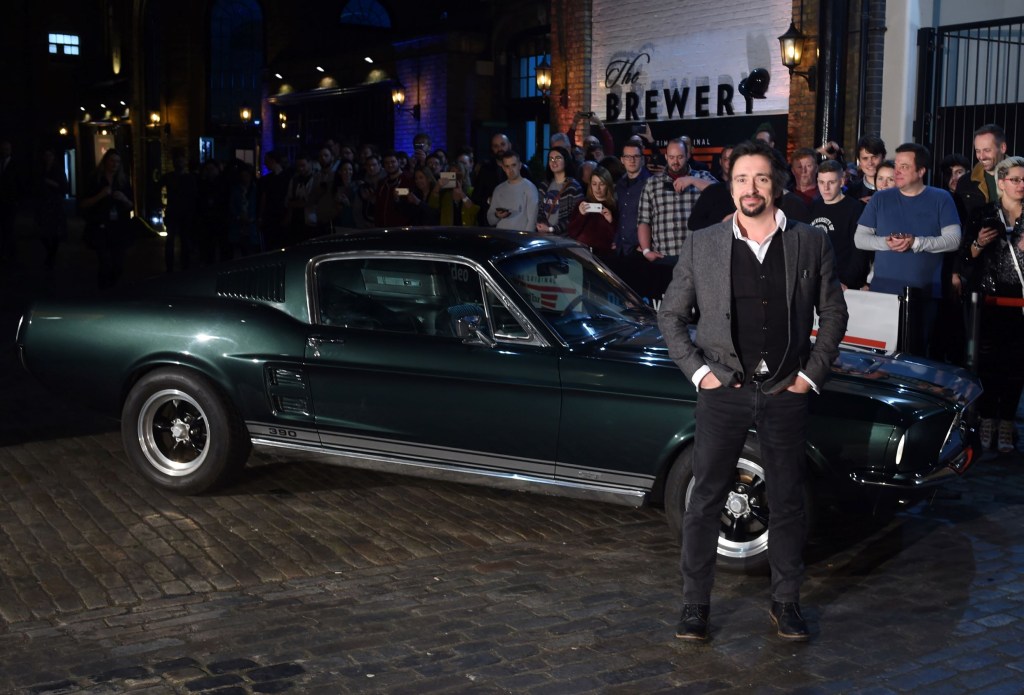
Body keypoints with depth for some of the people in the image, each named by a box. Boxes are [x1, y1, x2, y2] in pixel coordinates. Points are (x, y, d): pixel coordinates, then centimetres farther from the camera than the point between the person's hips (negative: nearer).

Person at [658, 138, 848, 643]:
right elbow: (671, 315, 6)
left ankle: (786, 602, 24)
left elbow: (834, 313, 8)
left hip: (786, 393, 1)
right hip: (722, 392, 0)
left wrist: (812, 374, -1)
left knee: (787, 504, 9)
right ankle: (695, 604, 14)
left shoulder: (811, 243, 2)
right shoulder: (701, 245, 1)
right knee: (704, 502, 3)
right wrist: (697, 370, -4)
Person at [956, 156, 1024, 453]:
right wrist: (978, 244, -13)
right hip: (988, 300, -1)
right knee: (987, 361, 0)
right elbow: (965, 261, 5)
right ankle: (987, 421, 10)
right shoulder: (983, 214, 5)